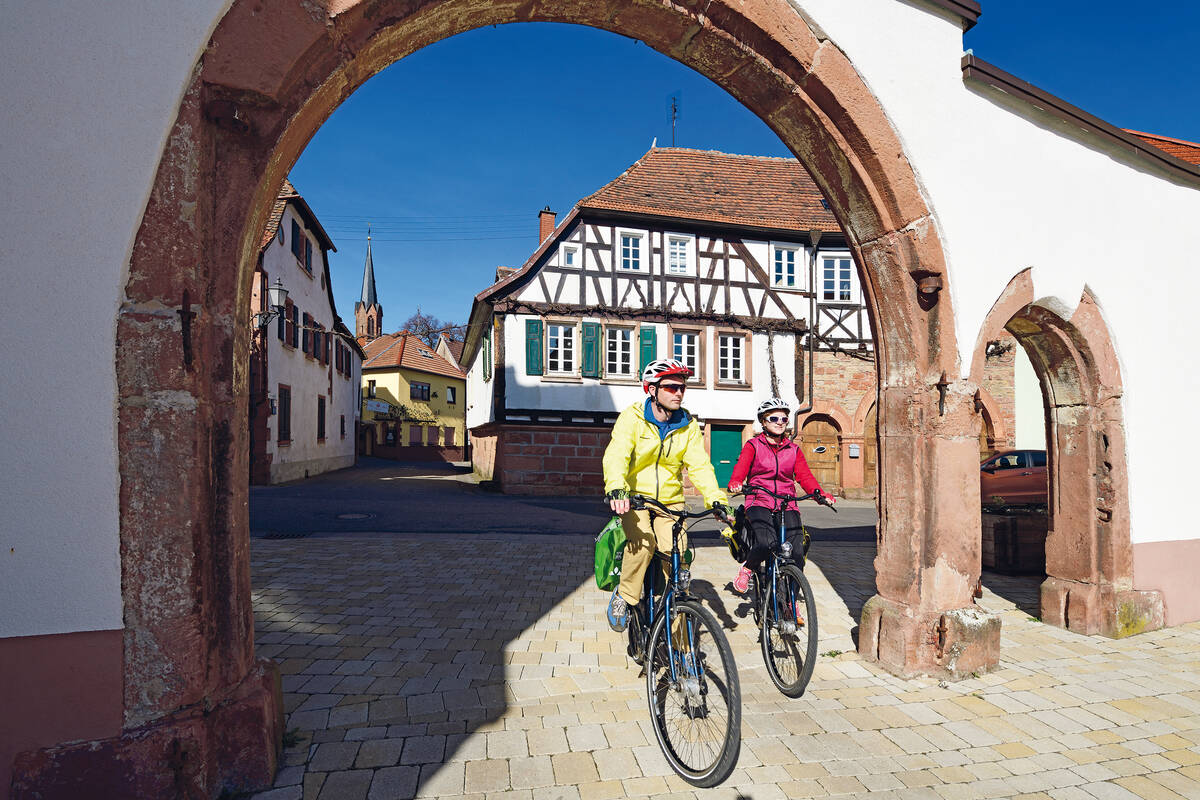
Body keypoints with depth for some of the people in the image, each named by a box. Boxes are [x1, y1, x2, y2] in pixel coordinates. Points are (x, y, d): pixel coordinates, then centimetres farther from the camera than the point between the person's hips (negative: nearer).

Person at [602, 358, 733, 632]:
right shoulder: (632, 418, -11)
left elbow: (699, 465, -7)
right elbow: (616, 455, -26)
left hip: (670, 500, 3)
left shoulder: (688, 425, 0)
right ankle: (624, 596, -3)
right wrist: (616, 489, -46)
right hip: (634, 497, -3)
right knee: (643, 543, -28)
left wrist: (716, 499, -24)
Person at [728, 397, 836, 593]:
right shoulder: (753, 446, 6)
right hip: (759, 503, -3)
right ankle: (747, 569, 3)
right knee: (767, 543, -30)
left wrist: (820, 494, -13)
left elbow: (805, 476, 6)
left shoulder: (794, 450, 15)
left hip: (787, 505, 3)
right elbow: (740, 469, -8)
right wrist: (735, 485, -30)